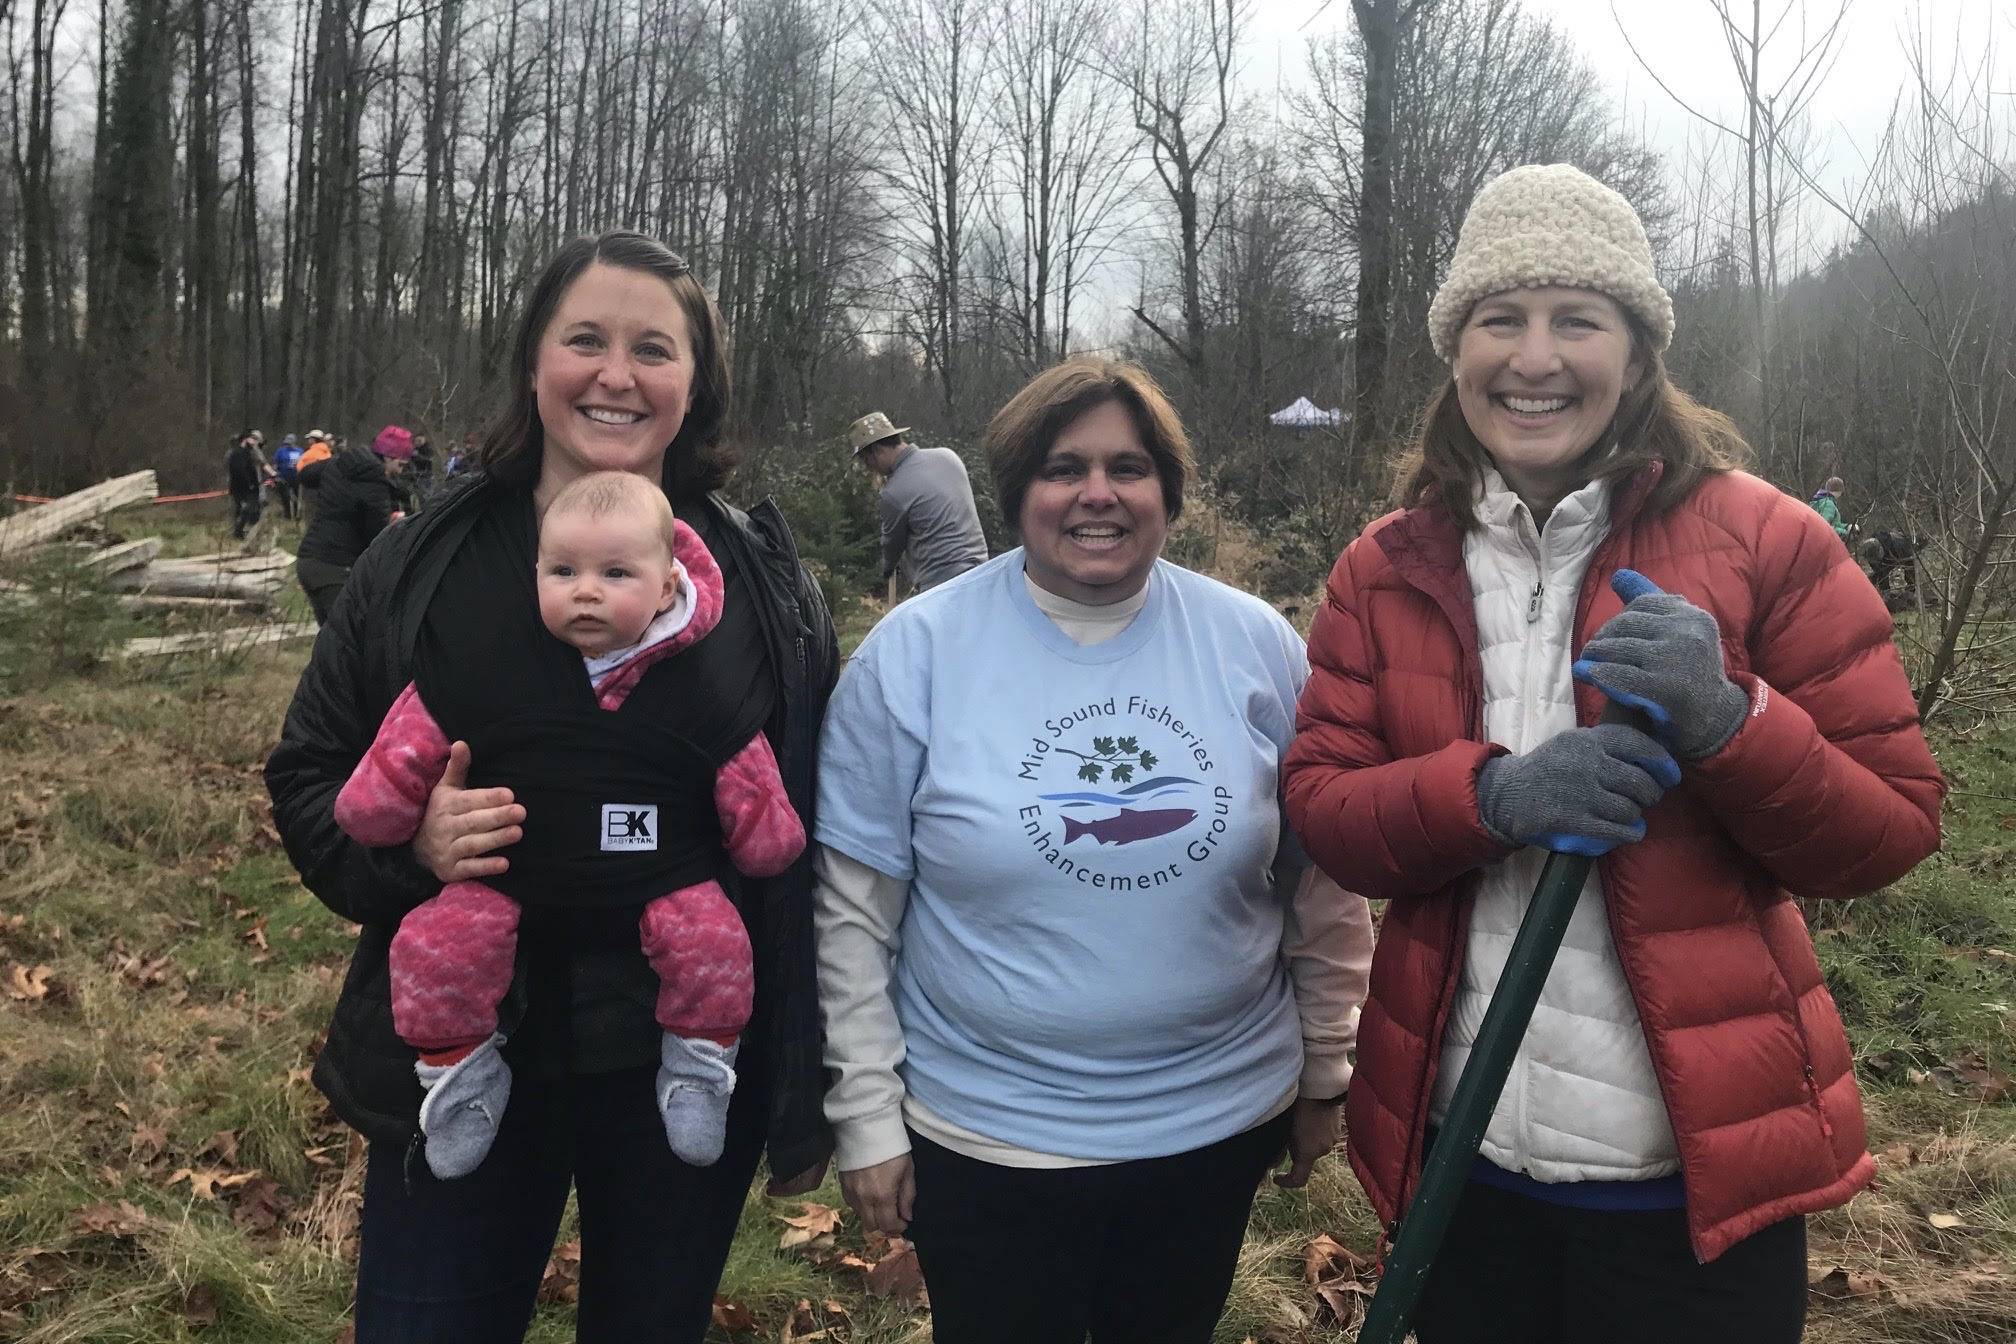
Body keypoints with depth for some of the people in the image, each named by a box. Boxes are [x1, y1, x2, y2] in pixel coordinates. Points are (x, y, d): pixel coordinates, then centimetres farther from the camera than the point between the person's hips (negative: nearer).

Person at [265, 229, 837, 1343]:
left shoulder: (762, 579, -3)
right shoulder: (423, 567, -2)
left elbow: (817, 829, 0)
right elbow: (307, 776, 4)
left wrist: (808, 1091, 0)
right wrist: (406, 841, -19)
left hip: (689, 1070, 0)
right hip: (462, 1061, 0)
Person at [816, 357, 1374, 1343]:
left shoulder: (1257, 644, -3)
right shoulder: (916, 651, -9)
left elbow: (1320, 884, 5)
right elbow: (856, 912, -6)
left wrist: (1324, 1073, 9)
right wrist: (867, 1115, -5)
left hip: (1220, 1122, 2)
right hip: (984, 1140, -2)